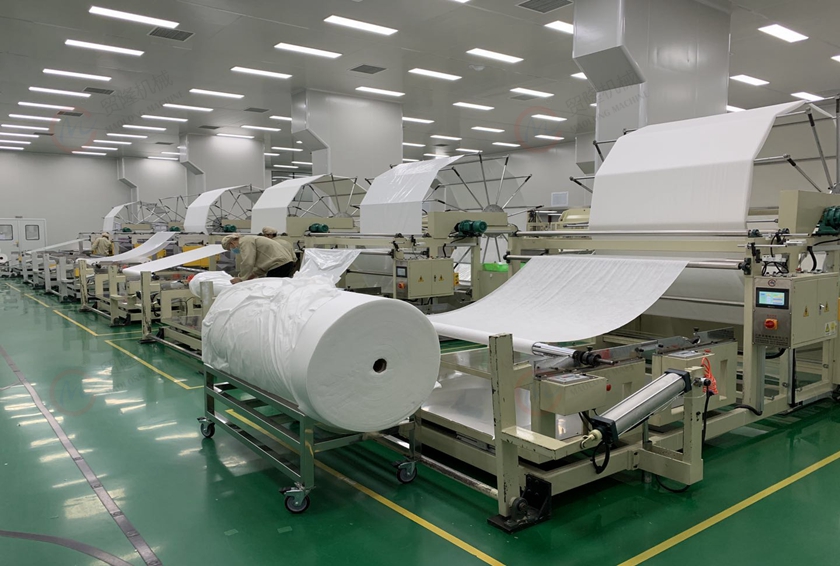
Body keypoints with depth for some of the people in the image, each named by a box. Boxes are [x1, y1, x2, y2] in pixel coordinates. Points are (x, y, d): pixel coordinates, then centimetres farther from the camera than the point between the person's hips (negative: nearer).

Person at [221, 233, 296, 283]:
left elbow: (247, 263, -16)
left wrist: (241, 278, -3)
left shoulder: (244, 242, -6)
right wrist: (253, 275, 14)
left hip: (279, 264, -10)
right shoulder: (249, 240, 25)